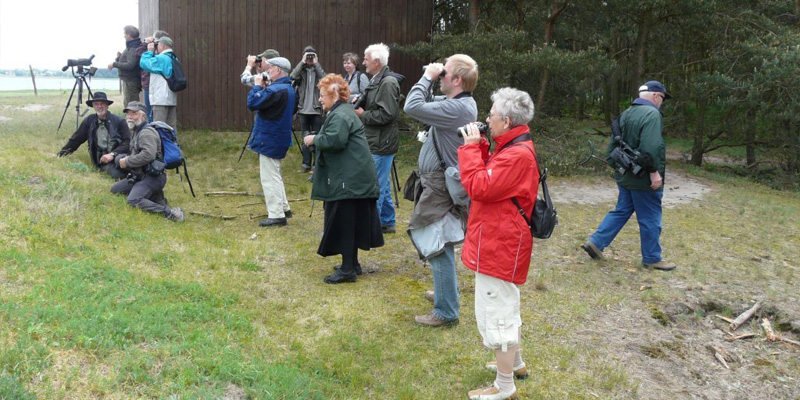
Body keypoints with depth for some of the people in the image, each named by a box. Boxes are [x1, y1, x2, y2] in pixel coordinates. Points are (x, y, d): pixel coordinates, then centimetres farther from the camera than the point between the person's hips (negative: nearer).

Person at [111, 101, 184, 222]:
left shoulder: (147, 133, -14)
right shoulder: (136, 132, 18)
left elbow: (148, 155, -29)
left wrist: (127, 161, -17)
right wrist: (123, 159, 6)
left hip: (152, 177, -11)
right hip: (140, 176, 11)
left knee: (133, 201, -29)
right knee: (114, 189, 15)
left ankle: (169, 212, -33)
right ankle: (152, 196, 2)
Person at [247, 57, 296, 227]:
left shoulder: (276, 90, -22)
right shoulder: (288, 88, 10)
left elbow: (253, 103, -24)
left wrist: (258, 86, -11)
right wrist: (263, 87, 4)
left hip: (270, 140, -10)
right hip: (280, 137, 10)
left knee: (269, 178, -4)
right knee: (275, 175, 22)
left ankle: (277, 215, -1)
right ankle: (283, 208, 29)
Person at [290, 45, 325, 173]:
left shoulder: (318, 70, 7)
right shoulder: (301, 71, 7)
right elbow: (293, 76, -15)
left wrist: (316, 63, -11)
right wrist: (302, 62, -12)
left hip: (317, 110, -1)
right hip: (303, 110, 1)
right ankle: (306, 163, 11)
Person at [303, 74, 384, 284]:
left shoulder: (340, 115, -16)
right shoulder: (342, 111, 19)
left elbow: (334, 141, -29)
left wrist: (314, 139, -14)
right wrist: (317, 140, 9)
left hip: (349, 179, -11)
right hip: (354, 177, 11)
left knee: (344, 222, -5)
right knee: (351, 222, 16)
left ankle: (348, 269, 0)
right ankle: (352, 264, 25)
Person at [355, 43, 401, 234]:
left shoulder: (388, 83, -17)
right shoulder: (376, 80, 15)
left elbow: (386, 114, -24)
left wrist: (362, 114, -13)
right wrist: (359, 107, 7)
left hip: (382, 144, -11)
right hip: (375, 142, 11)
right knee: (383, 184, 17)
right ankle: (388, 222, 27)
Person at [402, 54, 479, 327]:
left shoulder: (456, 108, -24)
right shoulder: (461, 104, 8)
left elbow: (412, 107, -27)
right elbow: (427, 104, 18)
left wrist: (428, 77, -15)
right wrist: (430, 80, 2)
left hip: (441, 189, -11)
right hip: (439, 184, 11)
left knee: (438, 248, -4)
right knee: (439, 245, 23)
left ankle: (446, 312, 4)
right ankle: (446, 292, 40)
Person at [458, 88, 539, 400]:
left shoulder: (517, 155, -24)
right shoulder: (514, 148, 10)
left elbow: (479, 187, -27)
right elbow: (490, 179, 12)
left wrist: (471, 148, -18)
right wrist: (479, 148, 2)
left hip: (499, 246, -11)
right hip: (500, 243, 11)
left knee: (496, 314, -2)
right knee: (505, 308, 26)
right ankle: (515, 363, 43)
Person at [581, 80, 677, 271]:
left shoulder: (626, 114, 12)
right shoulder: (651, 114, -17)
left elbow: (614, 142, 16)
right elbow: (650, 147, -27)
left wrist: (614, 163, 20)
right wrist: (654, 171, -23)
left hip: (625, 176, 9)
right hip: (643, 178, -9)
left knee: (621, 211, 18)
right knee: (650, 219, 3)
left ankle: (596, 242, 14)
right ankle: (652, 258, 13)